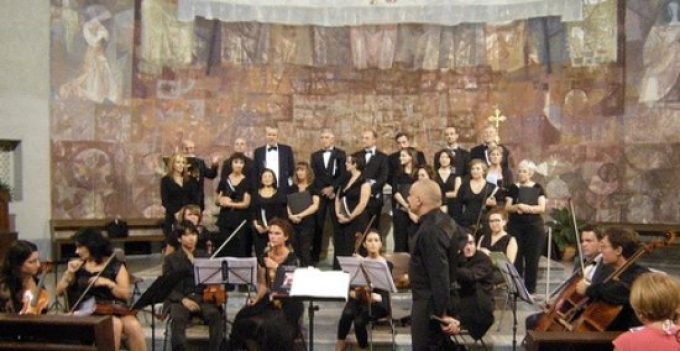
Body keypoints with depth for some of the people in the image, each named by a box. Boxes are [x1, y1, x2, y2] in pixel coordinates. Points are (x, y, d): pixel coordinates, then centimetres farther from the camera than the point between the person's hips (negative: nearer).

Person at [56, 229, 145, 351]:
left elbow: (126, 295, 0)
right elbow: (59, 292, 11)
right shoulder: (78, 266, 13)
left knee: (133, 325, -33)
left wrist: (108, 283, -15)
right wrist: (69, 272, -3)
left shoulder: (115, 266, 6)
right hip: (89, 311, 0)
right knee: (115, 324, -35)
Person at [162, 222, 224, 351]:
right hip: (179, 300, -2)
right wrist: (183, 299, -15)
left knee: (215, 314, -31)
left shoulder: (205, 256, 19)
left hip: (203, 298, 2)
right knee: (178, 318, -35)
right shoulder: (171, 259, 11)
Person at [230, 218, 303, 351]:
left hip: (288, 302, -4)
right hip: (269, 300, 5)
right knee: (242, 319, -20)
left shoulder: (292, 259, -7)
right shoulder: (263, 257, 6)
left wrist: (276, 267, -25)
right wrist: (257, 298, -7)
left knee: (272, 325, -32)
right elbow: (263, 284, 11)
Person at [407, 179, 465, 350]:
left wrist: (443, 314, -24)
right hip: (440, 302, 10)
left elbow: (439, 275, -26)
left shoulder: (430, 230, -24)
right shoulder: (445, 221, 6)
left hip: (430, 305, -10)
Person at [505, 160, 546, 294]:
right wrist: (517, 207, -18)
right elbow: (507, 207, 2)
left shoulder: (538, 188, 6)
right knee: (516, 258, -2)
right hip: (515, 226, 1)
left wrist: (526, 208, -18)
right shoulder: (513, 188, 9)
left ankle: (530, 288, 7)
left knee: (532, 259, -1)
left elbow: (542, 207, -5)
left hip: (534, 227, -1)